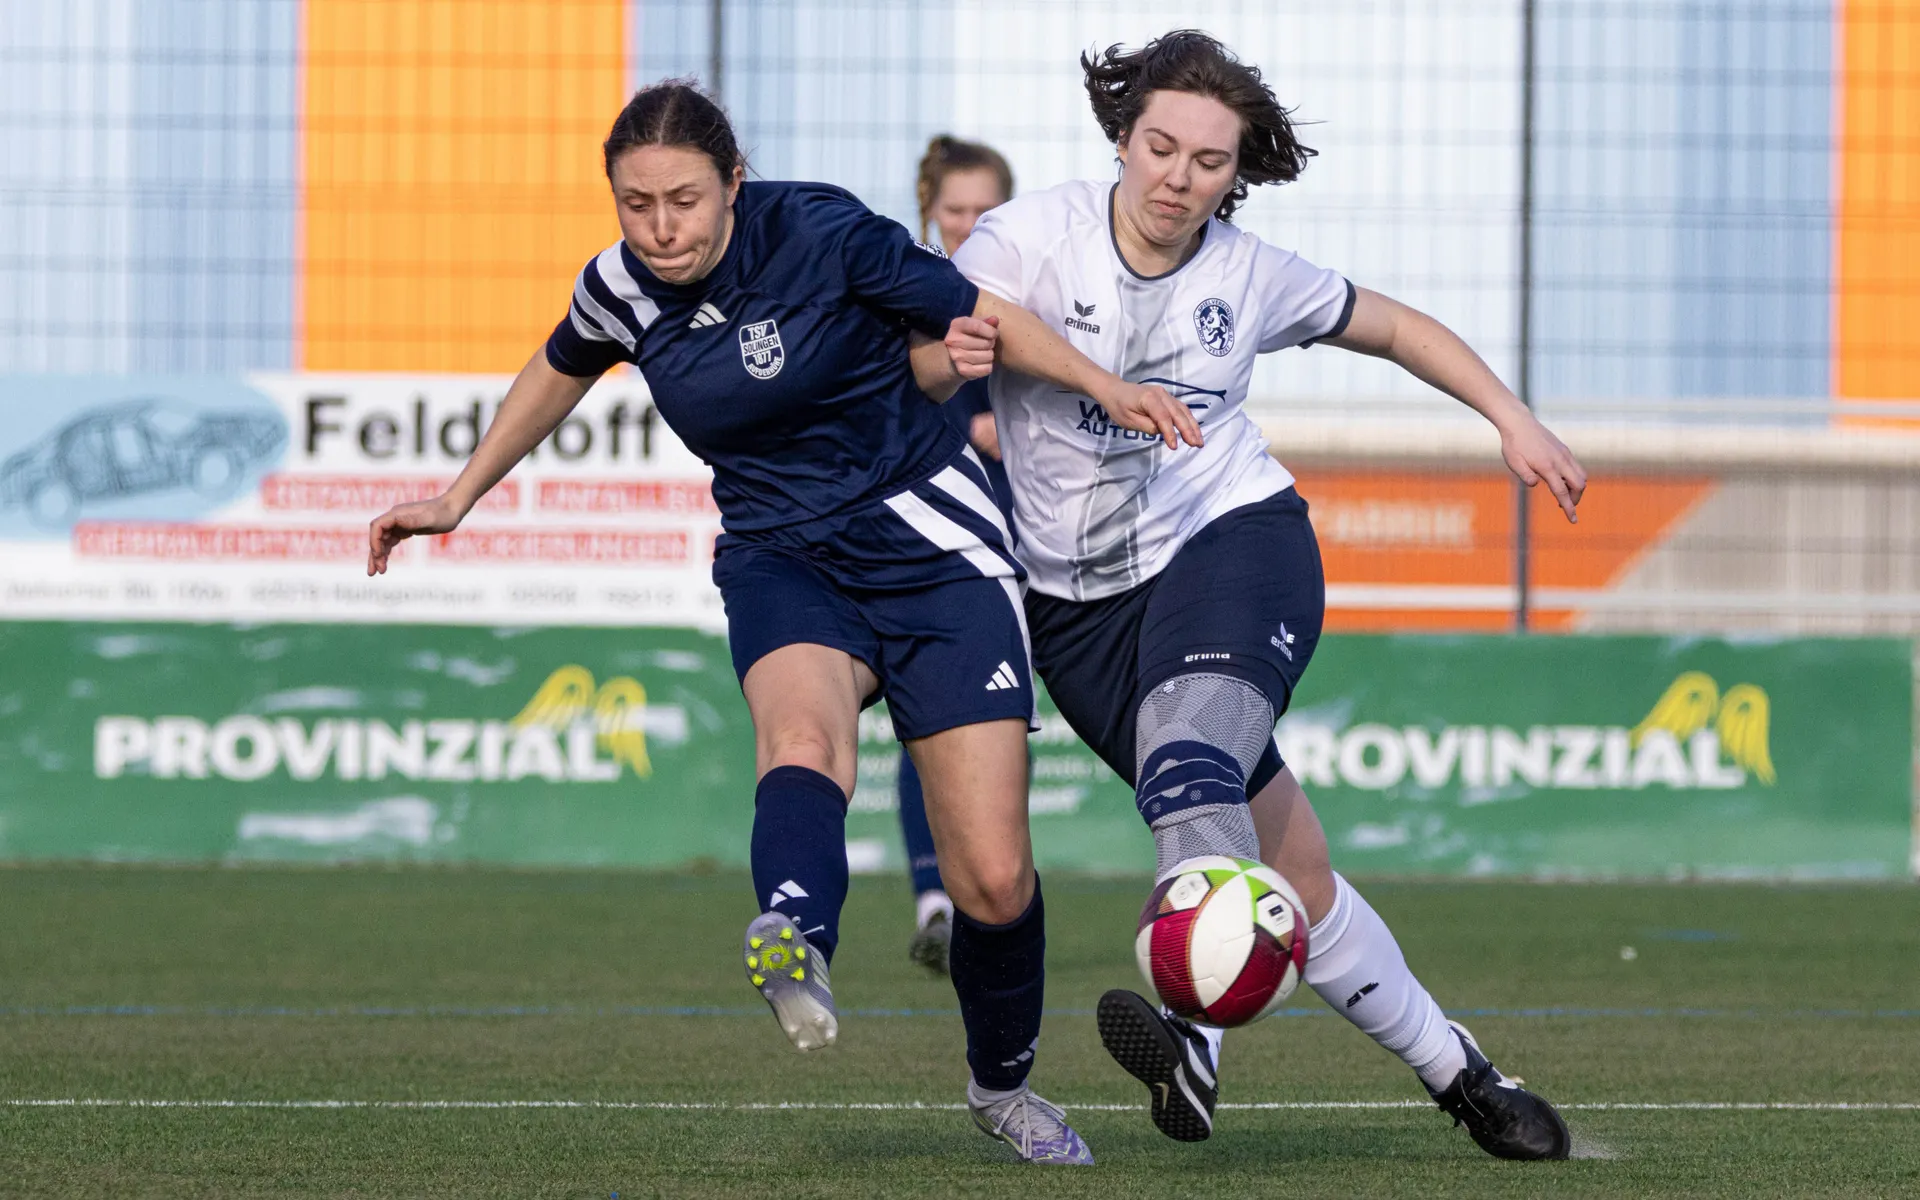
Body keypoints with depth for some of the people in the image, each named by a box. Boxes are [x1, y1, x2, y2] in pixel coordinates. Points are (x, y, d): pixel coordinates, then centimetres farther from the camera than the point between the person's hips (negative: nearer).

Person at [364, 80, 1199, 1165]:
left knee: (994, 881, -6)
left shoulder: (821, 235, -15)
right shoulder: (620, 289, -3)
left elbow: (980, 318, -2)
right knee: (802, 736, -36)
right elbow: (559, 375, 21)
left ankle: (1004, 1084, 24)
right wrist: (459, 498, 29)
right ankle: (799, 949, -66)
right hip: (784, 558, 2)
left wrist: (1105, 385, -14)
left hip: (931, 545, -2)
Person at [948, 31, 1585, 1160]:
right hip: (1082, 598, 1)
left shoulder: (1250, 275, 2)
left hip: (1234, 535, -1)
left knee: (1190, 762, -33)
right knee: (1288, 868, 0)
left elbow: (1389, 325, 18)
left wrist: (1512, 417, 12)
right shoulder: (1029, 239, -5)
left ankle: (1194, 1019, -49)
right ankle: (1455, 1071, 13)